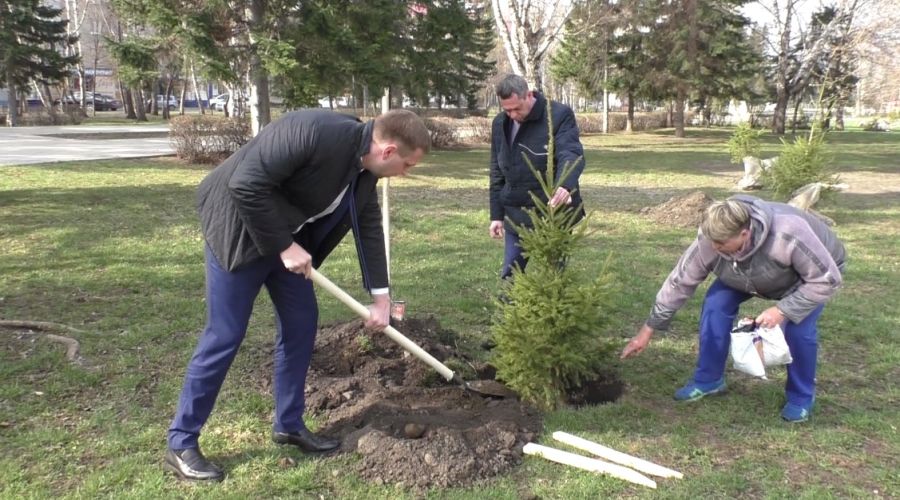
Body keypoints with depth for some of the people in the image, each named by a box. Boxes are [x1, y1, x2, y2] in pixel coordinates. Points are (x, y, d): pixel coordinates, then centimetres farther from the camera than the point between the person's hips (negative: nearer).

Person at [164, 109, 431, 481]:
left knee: (301, 323, 8)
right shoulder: (315, 132, -31)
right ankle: (181, 444, 10)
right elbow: (245, 184, -30)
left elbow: (370, 226, 6)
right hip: (240, 229, -8)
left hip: (288, 237, 9)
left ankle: (289, 425, 24)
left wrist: (380, 296, 3)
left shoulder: (365, 166, -3)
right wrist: (284, 246, -23)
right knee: (225, 335, -5)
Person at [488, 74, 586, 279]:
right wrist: (496, 214, 10)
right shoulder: (500, 123, 6)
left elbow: (572, 153, -25)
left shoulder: (560, 115, -12)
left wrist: (565, 185, -46)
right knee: (510, 276, 11)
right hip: (515, 215, 5)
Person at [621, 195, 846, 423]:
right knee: (716, 303, -16)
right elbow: (680, 281, -22)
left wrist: (783, 310, -40)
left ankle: (802, 396, 1)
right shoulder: (709, 241, -32)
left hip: (814, 271, -4)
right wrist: (648, 329, -19)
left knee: (798, 327, -26)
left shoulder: (788, 235, -46)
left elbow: (828, 279, -33)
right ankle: (708, 380, 2)